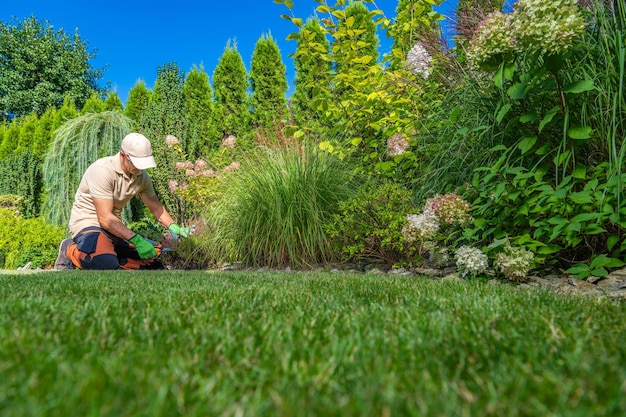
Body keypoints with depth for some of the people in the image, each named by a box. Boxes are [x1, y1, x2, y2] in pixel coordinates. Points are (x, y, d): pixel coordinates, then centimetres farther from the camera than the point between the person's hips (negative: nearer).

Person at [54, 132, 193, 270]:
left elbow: (156, 208, 9)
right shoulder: (103, 170, -24)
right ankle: (70, 250, -4)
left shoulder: (142, 176, -3)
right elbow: (105, 218, -28)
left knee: (153, 264, -3)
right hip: (88, 222, -7)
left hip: (115, 226, 7)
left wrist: (173, 227, -10)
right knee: (106, 264, -36)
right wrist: (137, 240, -34)